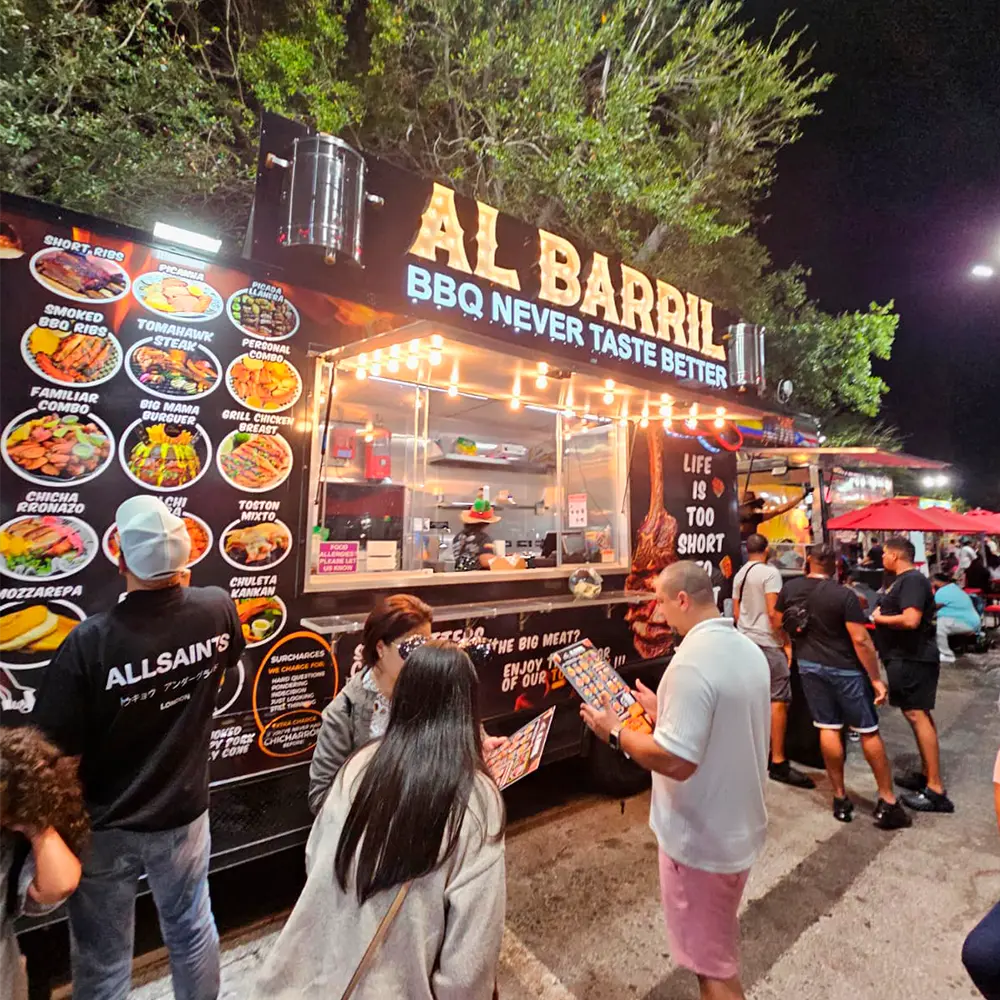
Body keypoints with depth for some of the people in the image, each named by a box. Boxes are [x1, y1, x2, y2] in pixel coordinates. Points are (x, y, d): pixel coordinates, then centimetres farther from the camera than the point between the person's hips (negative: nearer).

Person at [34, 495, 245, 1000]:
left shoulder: (88, 641, -28)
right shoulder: (219, 609, -18)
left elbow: (60, 750, -19)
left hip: (104, 826, -2)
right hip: (184, 812, 3)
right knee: (192, 928, 26)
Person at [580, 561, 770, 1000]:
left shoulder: (692, 661, -31)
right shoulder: (749, 650, -1)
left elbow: (676, 761, -32)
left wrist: (615, 731, -19)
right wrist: (663, 711, 10)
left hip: (701, 838, -8)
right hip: (738, 826, 9)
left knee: (710, 962, 15)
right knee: (722, 945, 30)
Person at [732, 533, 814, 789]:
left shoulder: (740, 574, 10)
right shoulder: (770, 572, -12)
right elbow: (773, 612, -18)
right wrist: (785, 641, -8)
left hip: (745, 641, 8)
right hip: (766, 642, -8)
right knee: (779, 700, -5)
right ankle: (778, 762, -3)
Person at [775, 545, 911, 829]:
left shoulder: (789, 589, -4)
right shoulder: (845, 595, -17)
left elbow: (777, 622, 8)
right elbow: (861, 640, -18)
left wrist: (792, 646, 24)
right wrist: (876, 678, -9)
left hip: (809, 666, 4)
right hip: (845, 669, -3)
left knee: (828, 729, 10)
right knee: (869, 732, 10)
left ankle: (840, 799, 18)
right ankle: (887, 803, 18)